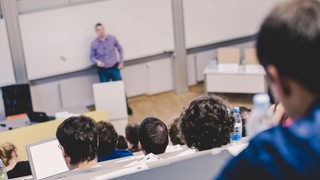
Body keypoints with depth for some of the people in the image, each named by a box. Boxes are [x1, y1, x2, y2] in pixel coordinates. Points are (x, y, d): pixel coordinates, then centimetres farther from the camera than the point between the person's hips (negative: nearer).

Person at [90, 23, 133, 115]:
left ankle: (126, 106, 18)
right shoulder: (94, 44, -10)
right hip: (102, 70, 0)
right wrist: (97, 61, -21)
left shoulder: (112, 38, -7)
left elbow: (120, 49, 7)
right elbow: (92, 56, 0)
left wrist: (121, 62, 3)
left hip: (114, 68, 0)